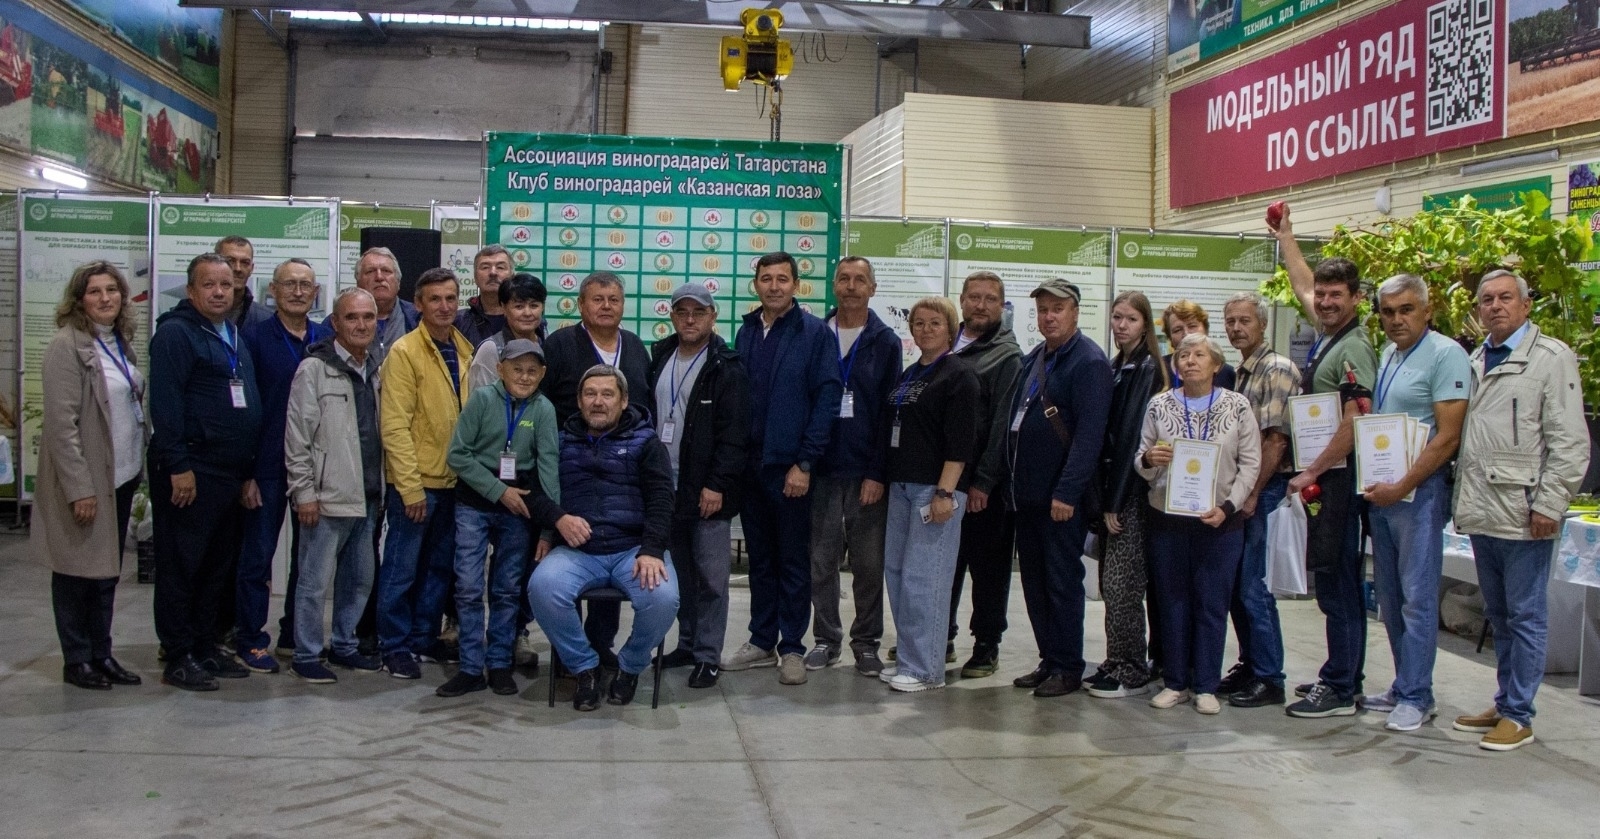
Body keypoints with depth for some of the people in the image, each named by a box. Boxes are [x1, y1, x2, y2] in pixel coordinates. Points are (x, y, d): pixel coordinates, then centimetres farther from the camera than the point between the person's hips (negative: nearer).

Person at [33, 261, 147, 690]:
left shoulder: (120, 343, 9)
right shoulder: (67, 346, -14)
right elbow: (61, 423, -17)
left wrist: (138, 467, 10)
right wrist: (79, 488, -20)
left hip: (122, 476, 7)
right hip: (85, 481, -7)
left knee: (108, 571, 14)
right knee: (78, 572, 5)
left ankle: (102, 655, 23)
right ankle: (76, 661, 17)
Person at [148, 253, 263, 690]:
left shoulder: (234, 335, 17)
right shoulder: (175, 333, -9)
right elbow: (164, 402, -16)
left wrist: (248, 468, 17)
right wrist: (177, 465, -21)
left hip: (229, 470, 8)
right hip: (189, 469, -8)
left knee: (218, 564, 13)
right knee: (180, 565, -1)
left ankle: (205, 647, 22)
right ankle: (179, 657, 5)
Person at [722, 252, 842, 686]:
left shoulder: (815, 333, -6)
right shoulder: (746, 332, 10)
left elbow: (827, 398, -10)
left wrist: (804, 463, -14)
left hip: (790, 466, -5)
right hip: (749, 464, 5)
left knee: (793, 560, 4)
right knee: (760, 557, 13)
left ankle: (791, 648, 14)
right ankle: (762, 641, 23)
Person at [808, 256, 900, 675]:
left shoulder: (885, 342, 2)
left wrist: (878, 473, -9)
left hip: (867, 472, -1)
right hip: (822, 468, 1)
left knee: (868, 563, 5)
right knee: (822, 560, 6)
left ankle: (866, 642, 17)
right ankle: (826, 639, 19)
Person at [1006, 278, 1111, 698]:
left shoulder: (1089, 362, -12)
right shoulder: (1033, 359, 15)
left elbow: (1090, 433, -18)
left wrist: (1067, 491, -22)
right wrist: (1014, 481, 13)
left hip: (1062, 494, -8)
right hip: (1028, 490, 8)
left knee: (1063, 580, 0)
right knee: (1034, 579, 12)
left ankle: (1068, 668, 11)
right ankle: (1049, 660, 22)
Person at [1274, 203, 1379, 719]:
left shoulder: (1354, 349, -14)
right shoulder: (1325, 335, 13)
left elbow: (1354, 426, -19)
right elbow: (1302, 285, 32)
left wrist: (1311, 473, -16)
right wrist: (1285, 236, 38)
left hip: (1337, 480, -9)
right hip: (1321, 479, 10)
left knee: (1338, 585, -6)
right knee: (1336, 584, 14)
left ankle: (1340, 692, -1)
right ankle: (1342, 676, 22)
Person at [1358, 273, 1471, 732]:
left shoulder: (1445, 355, -10)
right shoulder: (1387, 356, 14)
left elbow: (1447, 437, -15)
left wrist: (1401, 487, -16)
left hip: (1419, 491, -8)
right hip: (1381, 490, 8)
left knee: (1417, 599, -3)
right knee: (1390, 598, 12)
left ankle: (1415, 697, 5)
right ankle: (1405, 686, 23)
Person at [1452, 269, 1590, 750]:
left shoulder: (1552, 358, -6)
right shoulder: (1475, 362, 15)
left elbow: (1570, 442, -11)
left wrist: (1548, 505, -16)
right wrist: (1462, 497, 14)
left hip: (1523, 516, -7)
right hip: (1483, 513, 7)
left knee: (1525, 617, 1)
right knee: (1499, 616, 15)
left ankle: (1518, 716, 8)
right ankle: (1504, 705, 26)